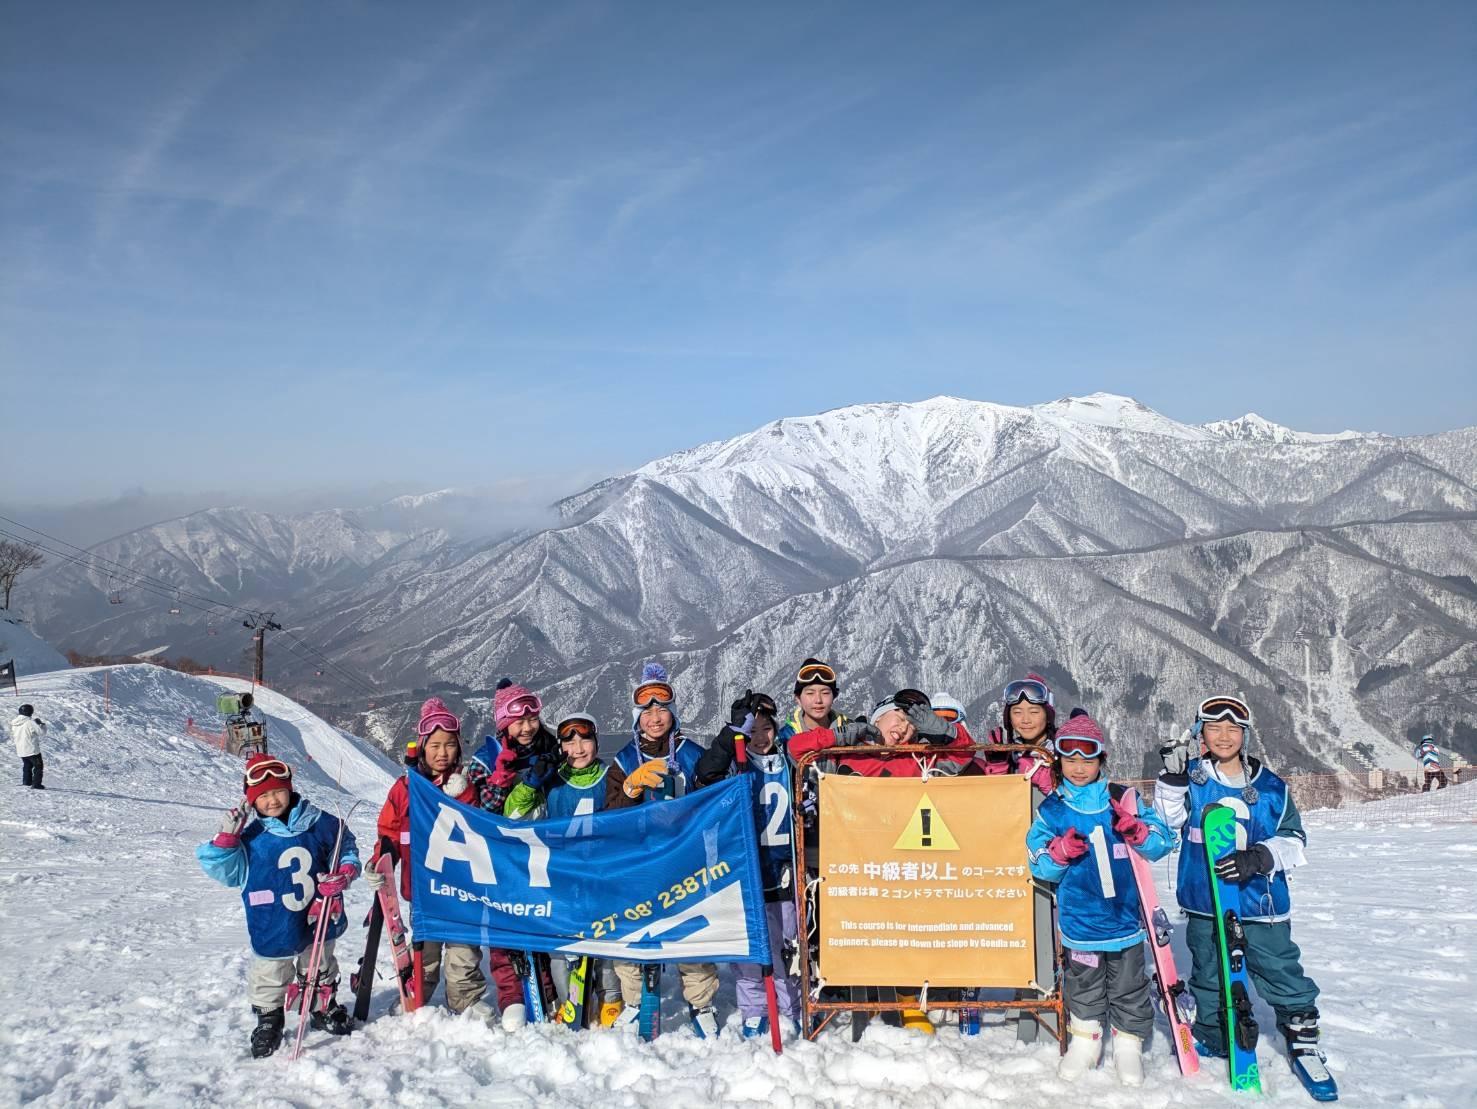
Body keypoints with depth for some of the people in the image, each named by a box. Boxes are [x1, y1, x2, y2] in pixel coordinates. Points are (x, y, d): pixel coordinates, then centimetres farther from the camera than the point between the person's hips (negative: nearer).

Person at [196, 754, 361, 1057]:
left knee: (319, 970, 24)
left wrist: (345, 872, -14)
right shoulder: (249, 834, -12)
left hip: (317, 921, 2)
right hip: (272, 928, -2)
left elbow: (345, 849, 4)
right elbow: (229, 872, -10)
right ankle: (268, 1018, 36)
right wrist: (225, 841, -25)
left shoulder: (318, 823, -8)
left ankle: (324, 1009, 46)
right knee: (268, 976, 12)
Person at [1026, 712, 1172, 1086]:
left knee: (1128, 987, 13)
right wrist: (1059, 853, -22)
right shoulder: (1051, 809, -2)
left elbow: (1162, 842, -3)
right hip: (1079, 923, 0)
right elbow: (1037, 864, -2)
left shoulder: (1123, 800, -2)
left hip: (1125, 918, 0)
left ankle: (1128, 1043, 30)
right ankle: (1085, 1039, 33)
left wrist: (1137, 831, -22)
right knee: (1083, 985, 15)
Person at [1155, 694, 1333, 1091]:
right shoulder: (1193, 779, 0)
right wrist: (1173, 776, -23)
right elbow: (1167, 819, -10)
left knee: (1283, 976, 3)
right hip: (1205, 905, 1)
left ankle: (1303, 1043, 22)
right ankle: (1210, 1040, 32)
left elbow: (1294, 839, 0)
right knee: (1209, 977, 15)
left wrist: (1258, 857, -17)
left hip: (1261, 904, -1)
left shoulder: (1271, 787, 0)